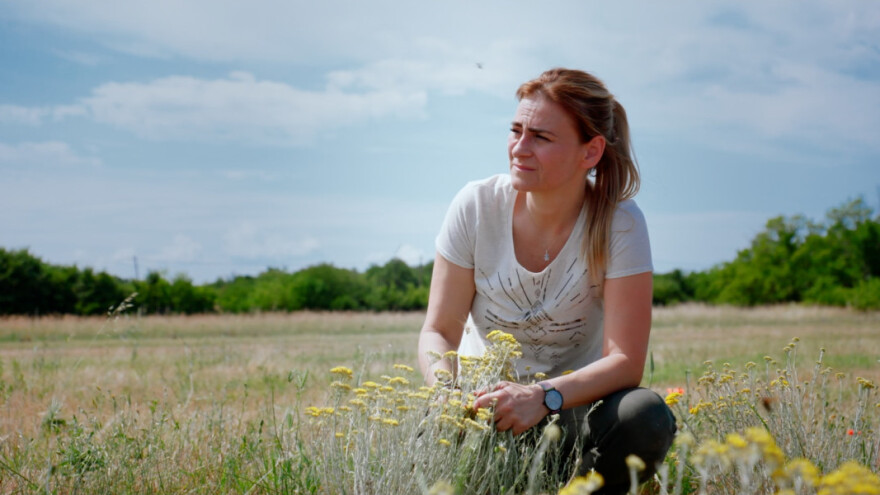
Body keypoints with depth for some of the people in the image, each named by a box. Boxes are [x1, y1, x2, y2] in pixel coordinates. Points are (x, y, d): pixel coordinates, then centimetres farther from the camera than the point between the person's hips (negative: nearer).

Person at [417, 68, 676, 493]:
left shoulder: (620, 224, -14)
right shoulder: (476, 206, -9)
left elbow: (625, 361, -17)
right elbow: (438, 331, -6)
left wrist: (544, 396, -35)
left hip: (573, 408, 0)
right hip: (485, 399, 0)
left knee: (647, 417, -32)